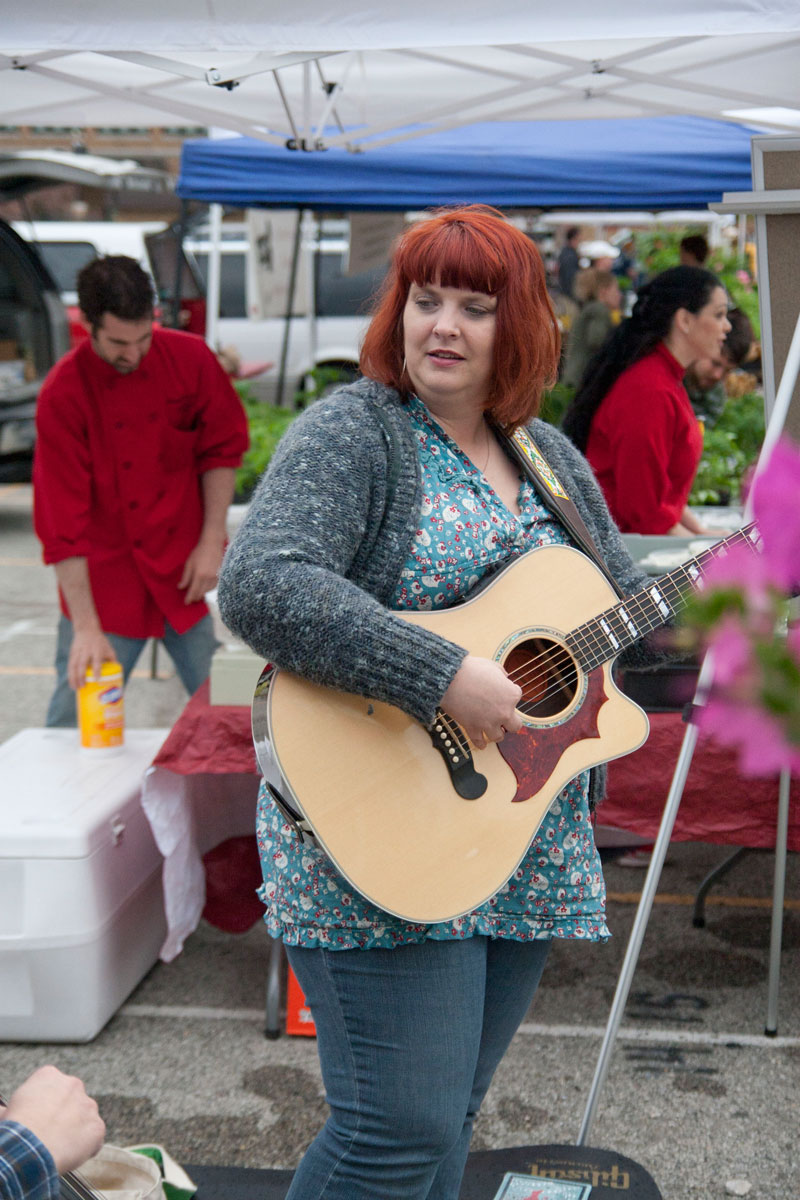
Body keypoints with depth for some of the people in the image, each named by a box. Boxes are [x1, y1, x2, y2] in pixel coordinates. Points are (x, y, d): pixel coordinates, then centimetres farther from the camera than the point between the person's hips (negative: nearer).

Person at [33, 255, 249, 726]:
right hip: (106, 577, -2)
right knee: (78, 718, 1)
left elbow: (223, 448, 6)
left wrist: (212, 541, -2)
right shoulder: (63, 395, -15)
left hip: (187, 568, 2)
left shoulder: (190, 358, -7)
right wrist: (86, 627, -19)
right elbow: (61, 520, -16)